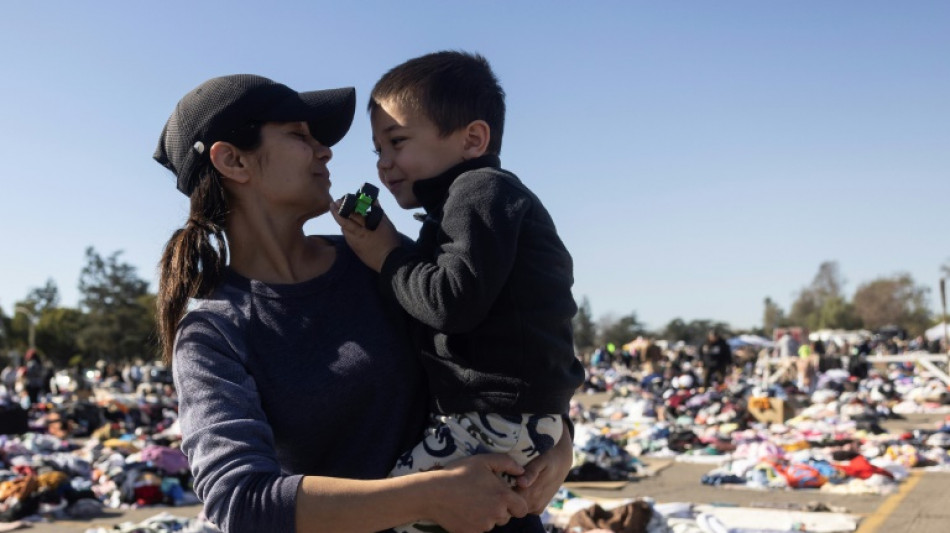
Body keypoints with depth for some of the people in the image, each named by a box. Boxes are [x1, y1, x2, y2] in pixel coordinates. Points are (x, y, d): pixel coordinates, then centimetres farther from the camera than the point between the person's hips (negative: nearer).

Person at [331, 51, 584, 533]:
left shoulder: (480, 190, -10)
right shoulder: (468, 200, 23)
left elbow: (453, 301, -22)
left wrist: (388, 261, -8)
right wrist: (386, 248, 13)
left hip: (504, 416, -11)